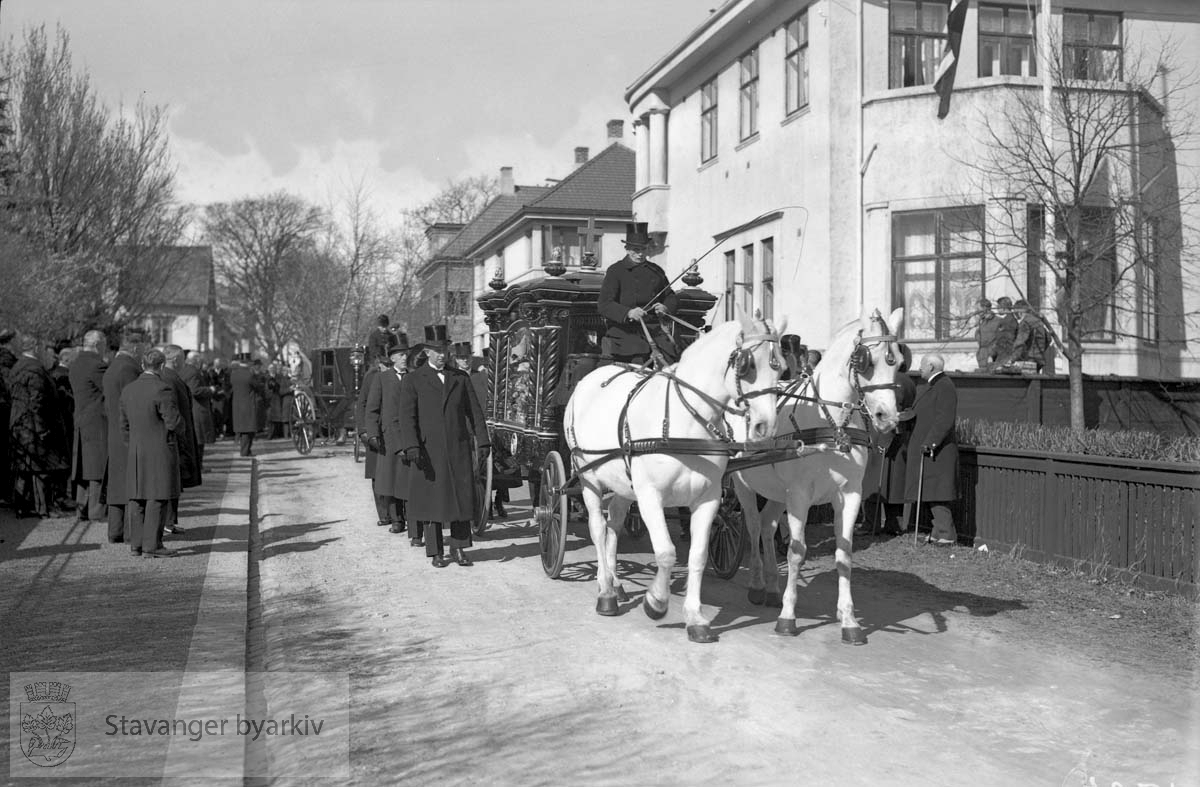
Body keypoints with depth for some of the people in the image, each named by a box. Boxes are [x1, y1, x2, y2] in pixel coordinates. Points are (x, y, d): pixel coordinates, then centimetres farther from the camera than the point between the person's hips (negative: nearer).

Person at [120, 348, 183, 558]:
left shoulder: (128, 390, 8)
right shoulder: (162, 389, -14)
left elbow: (125, 425, 13)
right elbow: (173, 421, -16)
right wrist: (179, 433, 6)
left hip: (136, 452, 7)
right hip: (160, 451, -7)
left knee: (138, 498, 10)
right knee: (158, 498, -4)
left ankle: (136, 544, 12)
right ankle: (152, 545, -5)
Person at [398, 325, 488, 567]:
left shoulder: (461, 378, 10)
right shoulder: (412, 381, 2)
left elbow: (474, 411, 9)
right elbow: (407, 417, -6)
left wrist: (483, 442, 0)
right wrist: (411, 447, -18)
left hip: (458, 449, 2)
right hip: (428, 451, -2)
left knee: (462, 498, 2)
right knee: (431, 500, 3)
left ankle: (459, 549, 13)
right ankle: (435, 552, 13)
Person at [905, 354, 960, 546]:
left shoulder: (944, 386, -13)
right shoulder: (933, 386, 19)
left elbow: (946, 419, -22)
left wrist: (930, 442, -26)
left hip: (936, 450, -10)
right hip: (925, 448, 10)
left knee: (935, 492, -11)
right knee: (931, 493, 10)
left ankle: (946, 535, -9)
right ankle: (939, 531, 14)